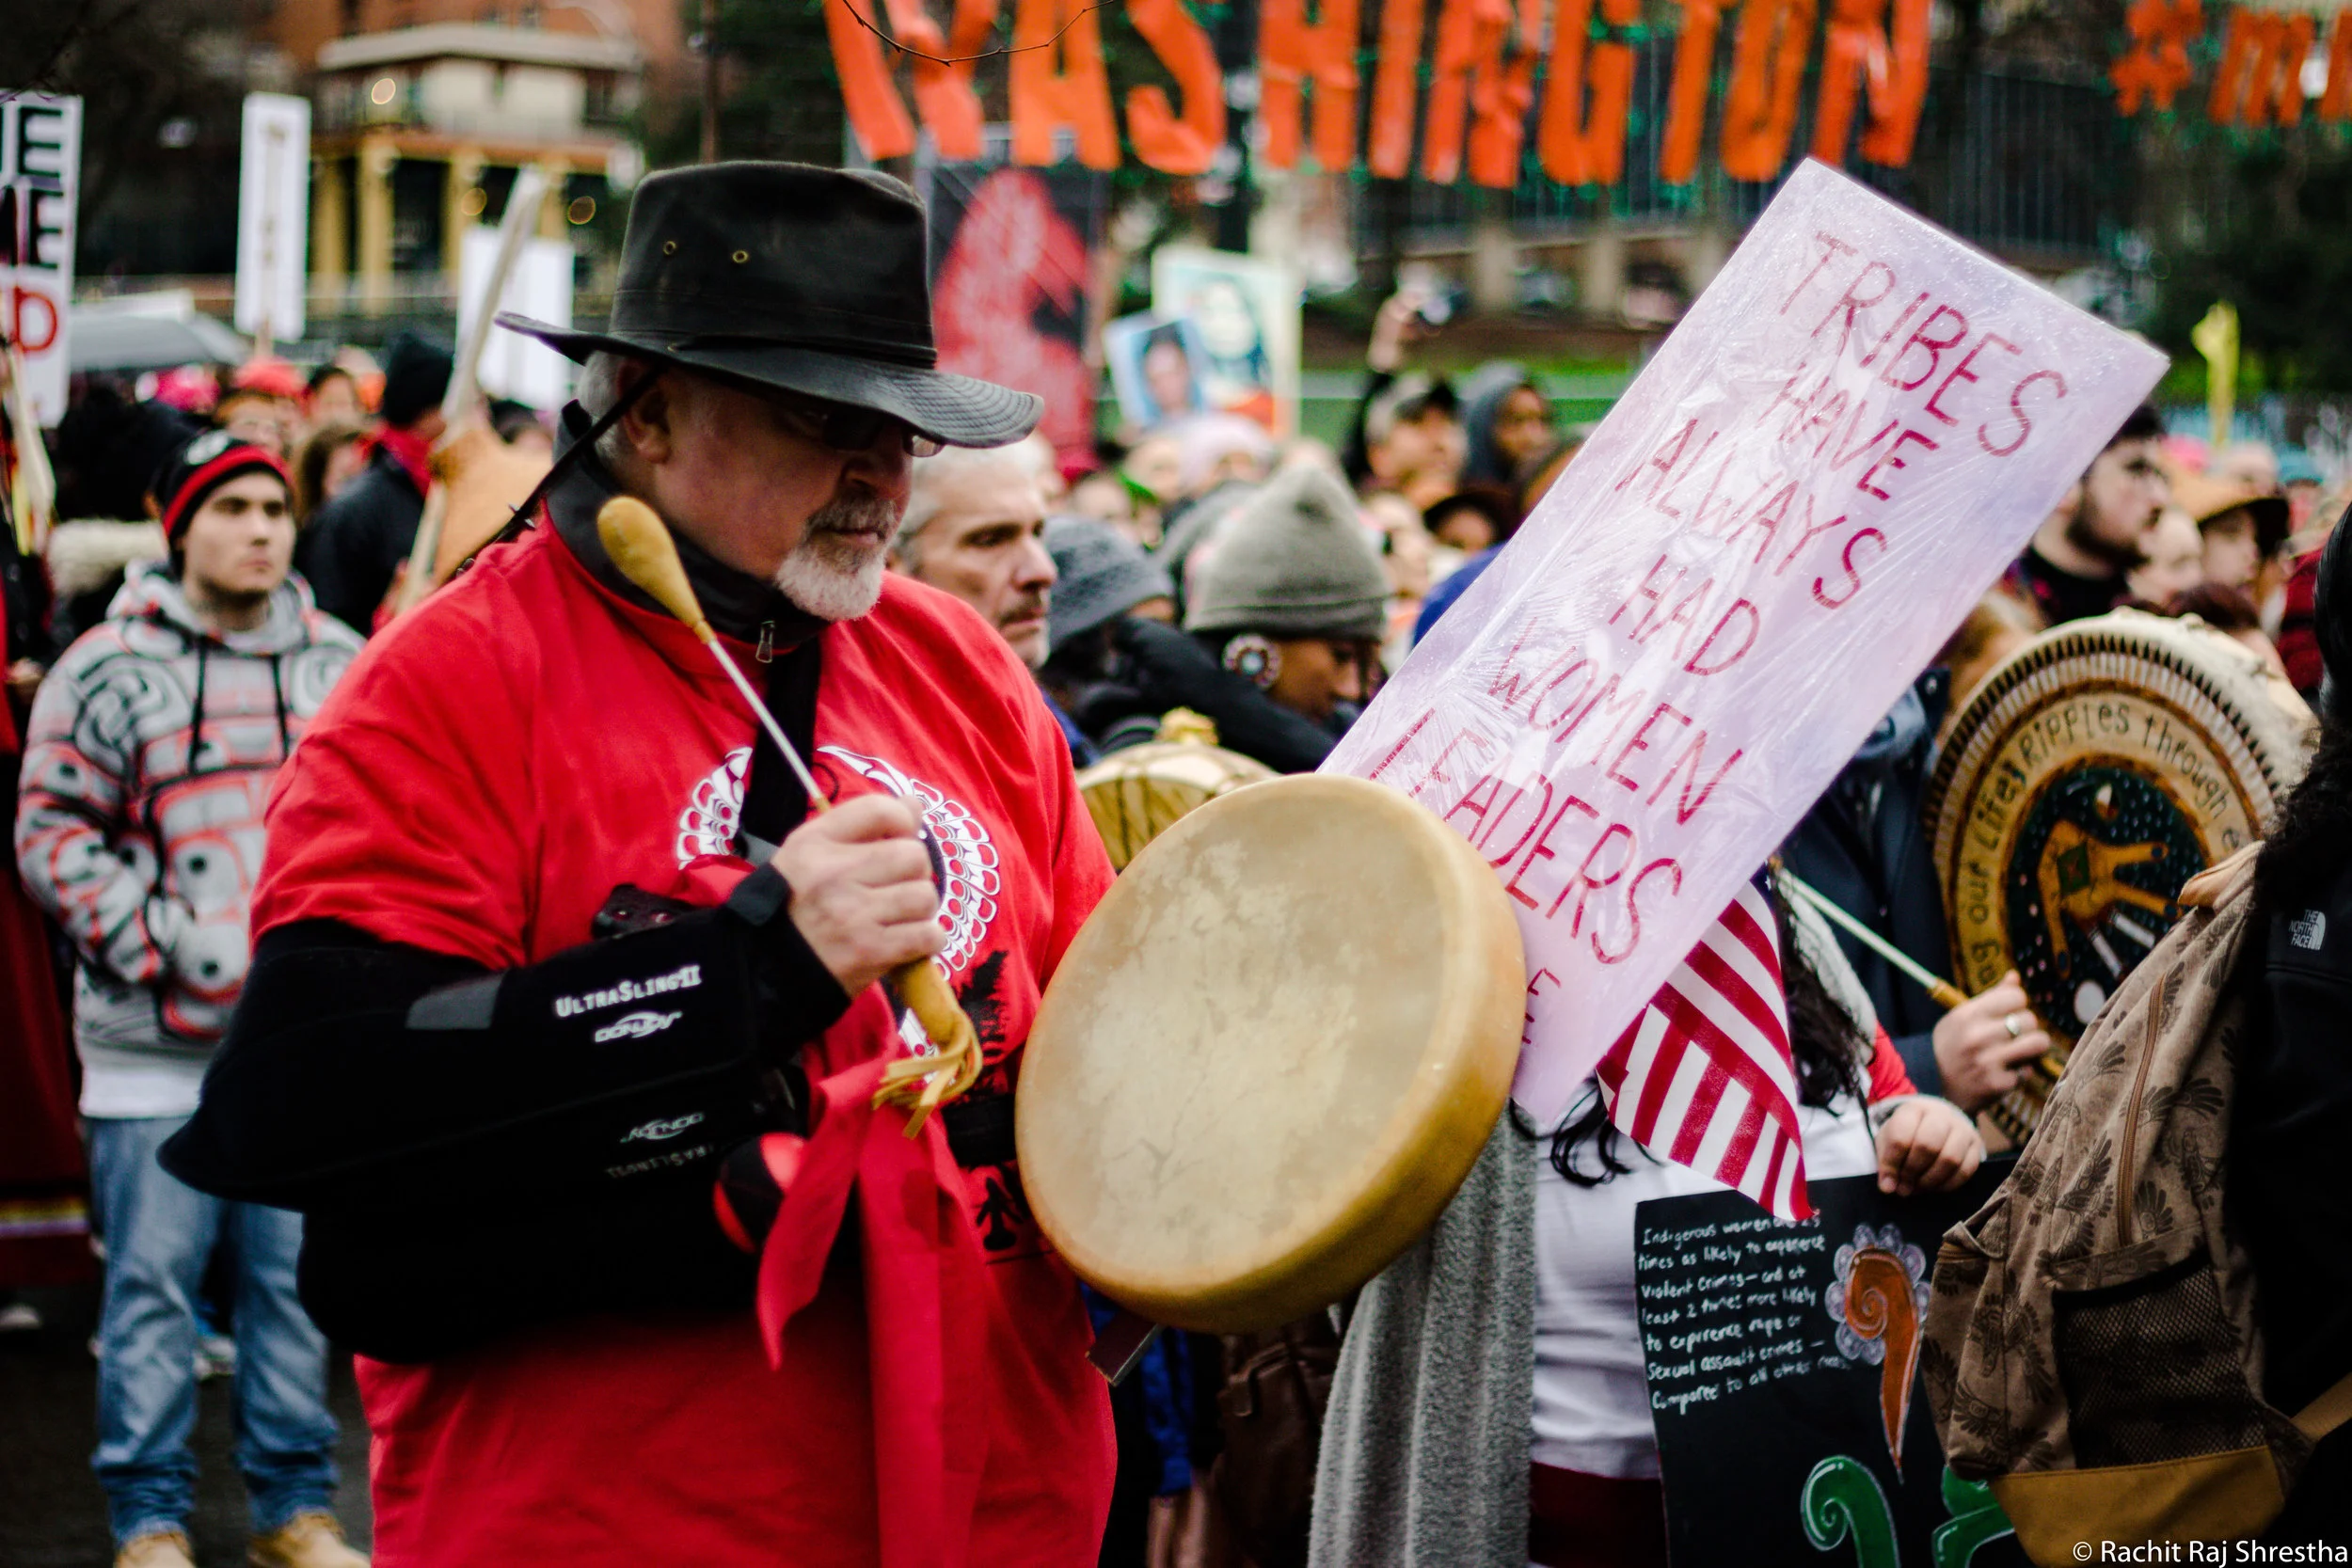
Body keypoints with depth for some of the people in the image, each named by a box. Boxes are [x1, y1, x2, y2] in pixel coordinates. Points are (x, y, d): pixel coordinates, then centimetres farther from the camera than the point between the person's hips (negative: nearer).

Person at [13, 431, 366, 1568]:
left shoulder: (346, 667, 11)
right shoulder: (108, 670, -1)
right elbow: (55, 831, -3)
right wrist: (166, 946, -11)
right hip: (157, 1041, -3)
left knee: (299, 1275, 8)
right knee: (152, 1281, 1)